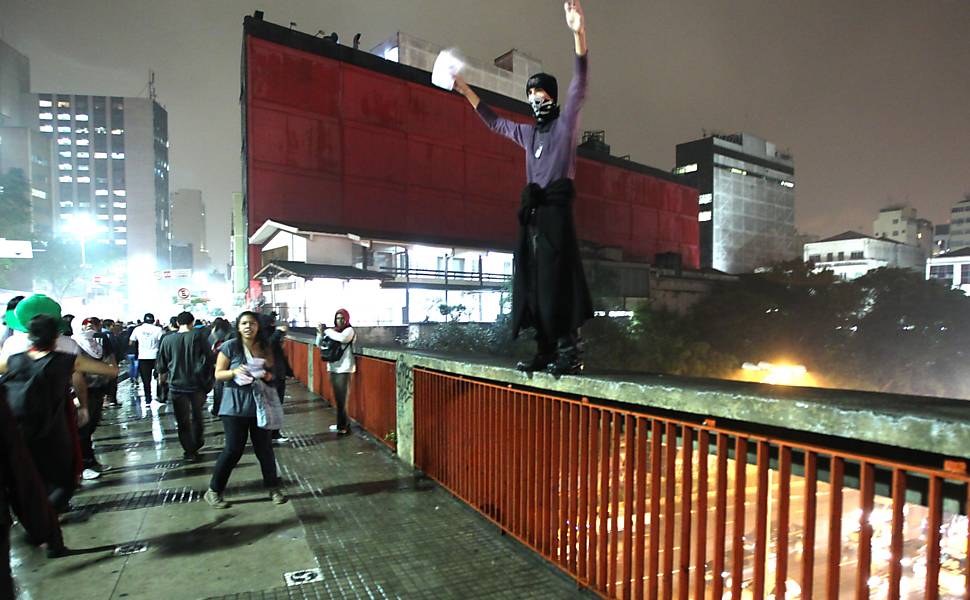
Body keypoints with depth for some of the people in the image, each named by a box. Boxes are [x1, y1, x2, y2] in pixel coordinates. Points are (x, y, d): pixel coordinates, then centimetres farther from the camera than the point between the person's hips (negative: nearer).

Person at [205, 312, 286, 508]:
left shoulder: (264, 347, 4)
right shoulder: (230, 346, -8)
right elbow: (218, 374, -5)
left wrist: (268, 376, -8)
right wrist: (234, 371, -23)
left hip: (259, 402, 3)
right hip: (235, 403, -3)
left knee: (264, 447, 8)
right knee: (234, 449, 0)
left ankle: (273, 487, 22)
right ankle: (213, 491, 21)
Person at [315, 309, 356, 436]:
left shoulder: (349, 330, -5)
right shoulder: (333, 331, 12)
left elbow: (342, 338, -27)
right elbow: (320, 344, 14)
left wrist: (327, 331, -15)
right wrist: (321, 333, -4)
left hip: (344, 369, -6)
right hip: (333, 368, 6)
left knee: (342, 399, -4)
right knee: (337, 398, 11)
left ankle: (343, 426, 3)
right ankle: (343, 424, 21)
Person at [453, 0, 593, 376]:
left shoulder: (565, 124, 7)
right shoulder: (528, 133, 24)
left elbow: (579, 86, -8)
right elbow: (494, 122, 36)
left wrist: (578, 34, -21)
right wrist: (465, 90, 39)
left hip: (556, 211, -7)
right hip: (532, 213, 7)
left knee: (557, 280, -16)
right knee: (534, 282, 1)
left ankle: (569, 351, -14)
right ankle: (545, 351, 4)